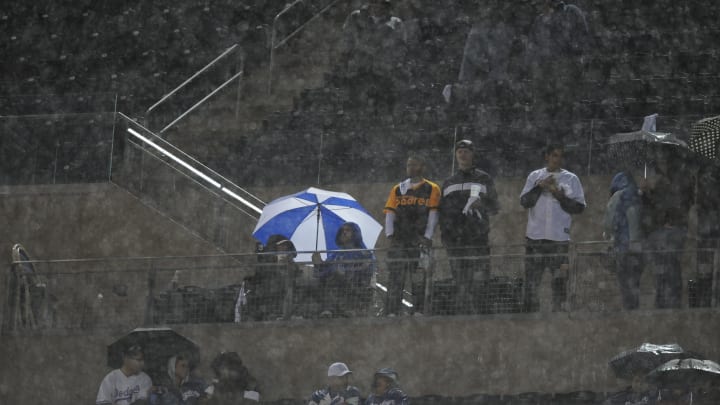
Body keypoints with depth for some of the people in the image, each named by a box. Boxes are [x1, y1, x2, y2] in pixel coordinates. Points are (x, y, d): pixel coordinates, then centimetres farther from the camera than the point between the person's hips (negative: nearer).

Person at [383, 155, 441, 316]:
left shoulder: (432, 189, 8)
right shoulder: (397, 190, 17)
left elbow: (433, 215, 1)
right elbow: (390, 213, 11)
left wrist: (427, 237, -8)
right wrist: (390, 235, -3)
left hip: (420, 240, -2)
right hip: (399, 240, 2)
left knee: (419, 278, -5)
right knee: (395, 277, -5)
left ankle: (418, 311, -3)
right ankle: (391, 312, -8)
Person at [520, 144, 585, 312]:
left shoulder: (571, 179, 8)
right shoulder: (534, 177, 12)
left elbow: (579, 206, 2)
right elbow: (525, 201, 4)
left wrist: (559, 195, -9)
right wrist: (540, 187, -8)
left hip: (560, 238, -1)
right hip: (535, 236, 1)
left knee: (560, 279, -3)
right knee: (531, 279, 0)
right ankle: (531, 312, 5)